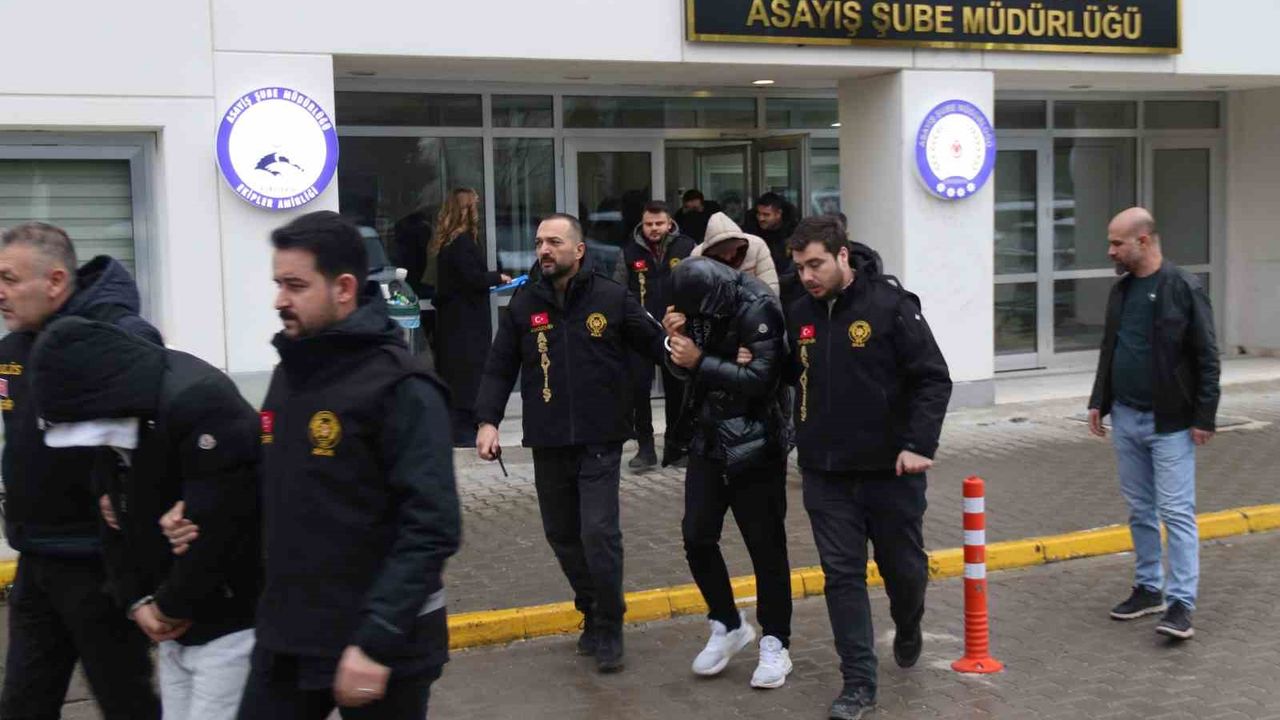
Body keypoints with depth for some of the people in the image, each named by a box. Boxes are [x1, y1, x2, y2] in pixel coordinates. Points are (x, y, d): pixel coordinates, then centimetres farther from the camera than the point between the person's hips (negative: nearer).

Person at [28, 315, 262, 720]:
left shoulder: (200, 402, -23)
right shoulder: (118, 421, 8)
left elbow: (219, 527, -26)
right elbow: (119, 524, 14)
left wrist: (172, 607, -13)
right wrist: (137, 600, -1)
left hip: (230, 623, -9)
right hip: (176, 627, 9)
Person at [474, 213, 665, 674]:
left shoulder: (611, 298, -3)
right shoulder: (524, 303, 5)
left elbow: (656, 344, 2)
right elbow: (500, 368, 6)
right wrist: (488, 420, -5)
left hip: (600, 442, -3)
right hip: (548, 444, 4)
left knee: (599, 533, -9)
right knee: (562, 535, 12)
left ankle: (608, 629, 8)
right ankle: (592, 613, 32)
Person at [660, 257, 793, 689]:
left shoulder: (758, 311, -19)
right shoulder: (697, 306, 0)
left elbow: (760, 378, -25)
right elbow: (684, 368, 10)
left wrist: (700, 361, -26)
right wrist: (676, 339, -10)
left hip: (754, 446, -6)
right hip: (708, 439, 6)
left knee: (765, 545, 2)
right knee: (696, 537, 7)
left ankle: (775, 643, 16)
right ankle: (728, 625, 26)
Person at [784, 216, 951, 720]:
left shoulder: (890, 305, -11)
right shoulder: (800, 315, 4)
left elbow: (933, 378, -11)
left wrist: (919, 444, -19)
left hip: (890, 469, -3)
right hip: (826, 474, 3)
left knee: (904, 567, 12)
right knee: (842, 576, 2)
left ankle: (908, 630, 44)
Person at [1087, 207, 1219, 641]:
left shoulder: (1183, 289, -11)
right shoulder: (1120, 291, 10)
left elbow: (1206, 358, -11)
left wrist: (1204, 418, -13)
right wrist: (1099, 402, 12)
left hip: (1170, 423, -7)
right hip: (1125, 418, 7)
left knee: (1176, 512, -5)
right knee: (1140, 510, 13)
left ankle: (1181, 604, -4)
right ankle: (1149, 589, 24)